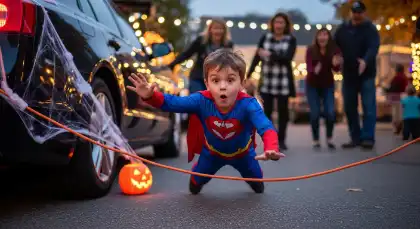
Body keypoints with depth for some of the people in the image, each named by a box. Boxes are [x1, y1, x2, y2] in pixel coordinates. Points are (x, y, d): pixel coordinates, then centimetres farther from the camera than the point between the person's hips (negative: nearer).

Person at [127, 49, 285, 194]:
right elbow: (172, 103, -39)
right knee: (195, 185, 14)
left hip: (242, 153, -1)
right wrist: (150, 96, -60)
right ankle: (196, 184, 53)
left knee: (258, 186, 20)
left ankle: (258, 187, 59)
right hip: (212, 152, 1)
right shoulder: (201, 100, -36)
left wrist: (271, 149, -78)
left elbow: (266, 128, -56)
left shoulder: (248, 105, -43)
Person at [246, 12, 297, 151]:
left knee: (283, 111, 4)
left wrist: (270, 54, -17)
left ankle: (281, 140, 13)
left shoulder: (291, 40, 1)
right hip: (266, 81, 1)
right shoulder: (265, 38, 6)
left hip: (283, 81, -1)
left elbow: (288, 58, -13)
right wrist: (248, 75, 4)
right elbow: (257, 57, 7)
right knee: (266, 111, 1)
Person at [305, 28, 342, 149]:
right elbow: (308, 67, -24)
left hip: (328, 85, 1)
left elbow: (336, 69, -18)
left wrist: (336, 64, -41)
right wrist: (314, 70, -47)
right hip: (312, 85, -1)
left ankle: (329, 139, 11)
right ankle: (316, 140, 12)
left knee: (330, 112, -9)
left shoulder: (334, 50, -14)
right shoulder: (310, 50, -17)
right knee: (315, 113, -4)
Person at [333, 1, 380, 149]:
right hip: (348, 74, 5)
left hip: (366, 74, -5)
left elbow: (373, 47, -22)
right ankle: (356, 138, 15)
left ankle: (368, 138, -4)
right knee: (349, 108, 7)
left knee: (368, 107, -7)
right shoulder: (343, 28, 8)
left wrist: (366, 61, -40)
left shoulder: (370, 29, -6)